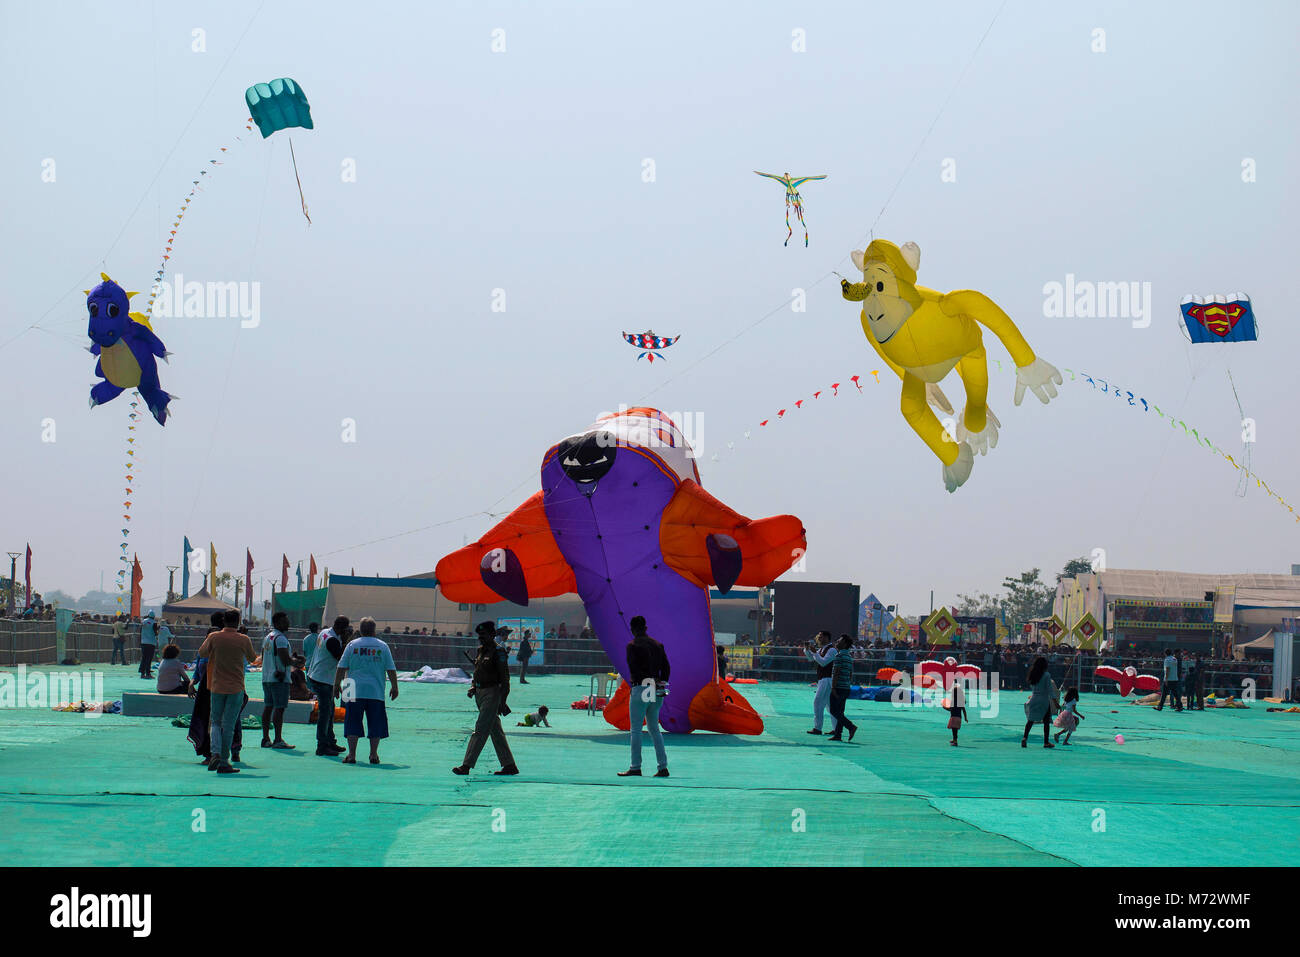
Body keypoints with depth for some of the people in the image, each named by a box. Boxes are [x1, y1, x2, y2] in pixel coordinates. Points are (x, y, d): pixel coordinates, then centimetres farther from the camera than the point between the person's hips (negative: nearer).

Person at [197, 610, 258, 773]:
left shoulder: (214, 637, -5)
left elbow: (202, 653, 10)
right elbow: (252, 658, 8)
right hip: (236, 688, -1)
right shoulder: (243, 640, -7)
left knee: (216, 722, 14)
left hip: (216, 687, 1)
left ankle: (216, 753, -9)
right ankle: (224, 763, 3)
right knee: (229, 726, 3)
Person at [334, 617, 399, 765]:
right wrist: (394, 687, 13)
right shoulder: (382, 646, 4)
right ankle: (374, 755, 5)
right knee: (375, 725, 8)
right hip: (376, 692, 0)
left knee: (353, 724, 4)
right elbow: (391, 670, 4)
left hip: (355, 692, 0)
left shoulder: (352, 645, 3)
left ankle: (351, 754, -1)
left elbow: (341, 668, 2)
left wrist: (337, 685, 11)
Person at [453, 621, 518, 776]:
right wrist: (473, 687, 5)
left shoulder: (498, 651, -12)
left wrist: (502, 701, -17)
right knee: (496, 731, 11)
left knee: (480, 730, -10)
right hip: (480, 693, 10)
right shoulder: (481, 650, 14)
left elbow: (505, 678, -14)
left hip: (492, 693, -10)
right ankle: (510, 766, 15)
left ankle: (466, 766, -12)